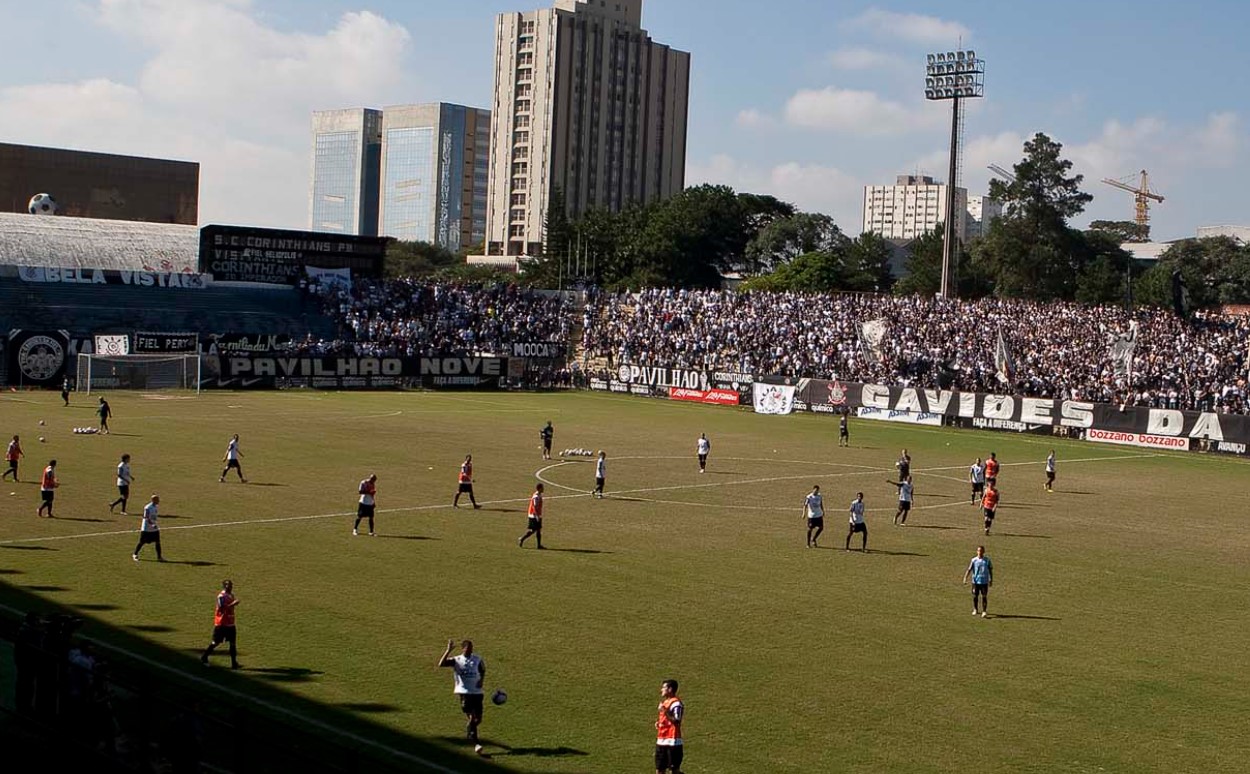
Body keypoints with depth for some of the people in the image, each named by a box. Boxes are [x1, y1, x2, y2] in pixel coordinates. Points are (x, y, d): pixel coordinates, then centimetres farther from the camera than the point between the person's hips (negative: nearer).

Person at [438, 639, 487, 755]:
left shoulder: (477, 659, 7)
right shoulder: (456, 660, -3)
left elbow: (483, 670, 24)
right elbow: (441, 664, -18)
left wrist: (481, 680, 3)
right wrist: (448, 650, -25)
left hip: (477, 692, 4)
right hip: (464, 692, -4)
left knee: (478, 719, 6)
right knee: (472, 718, -14)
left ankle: (469, 730, 39)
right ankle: (476, 744, -11)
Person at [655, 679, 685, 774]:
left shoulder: (676, 704, -13)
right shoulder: (664, 702, 17)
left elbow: (676, 721, -23)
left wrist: (666, 712, -30)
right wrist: (658, 722, 10)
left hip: (672, 742, -9)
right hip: (661, 741, 9)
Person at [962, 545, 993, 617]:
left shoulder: (987, 560, 1)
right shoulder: (974, 560, -1)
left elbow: (990, 570, 9)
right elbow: (969, 569, -5)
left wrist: (991, 580, 8)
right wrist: (965, 578, -16)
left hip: (984, 582, 0)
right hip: (975, 581, 1)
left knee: (984, 596, -6)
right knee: (975, 596, 7)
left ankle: (984, 611, -3)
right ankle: (975, 609, 26)